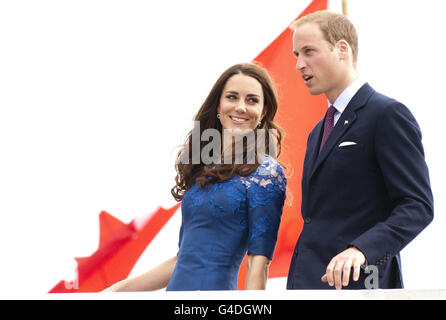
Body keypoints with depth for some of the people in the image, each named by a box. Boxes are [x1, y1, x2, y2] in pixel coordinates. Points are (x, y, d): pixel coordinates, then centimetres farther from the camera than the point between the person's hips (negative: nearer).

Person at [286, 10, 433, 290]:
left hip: (357, 283, -8)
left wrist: (361, 249, -27)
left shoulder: (388, 114, -5)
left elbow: (418, 205, -13)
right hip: (308, 281, 8)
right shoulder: (319, 132, 24)